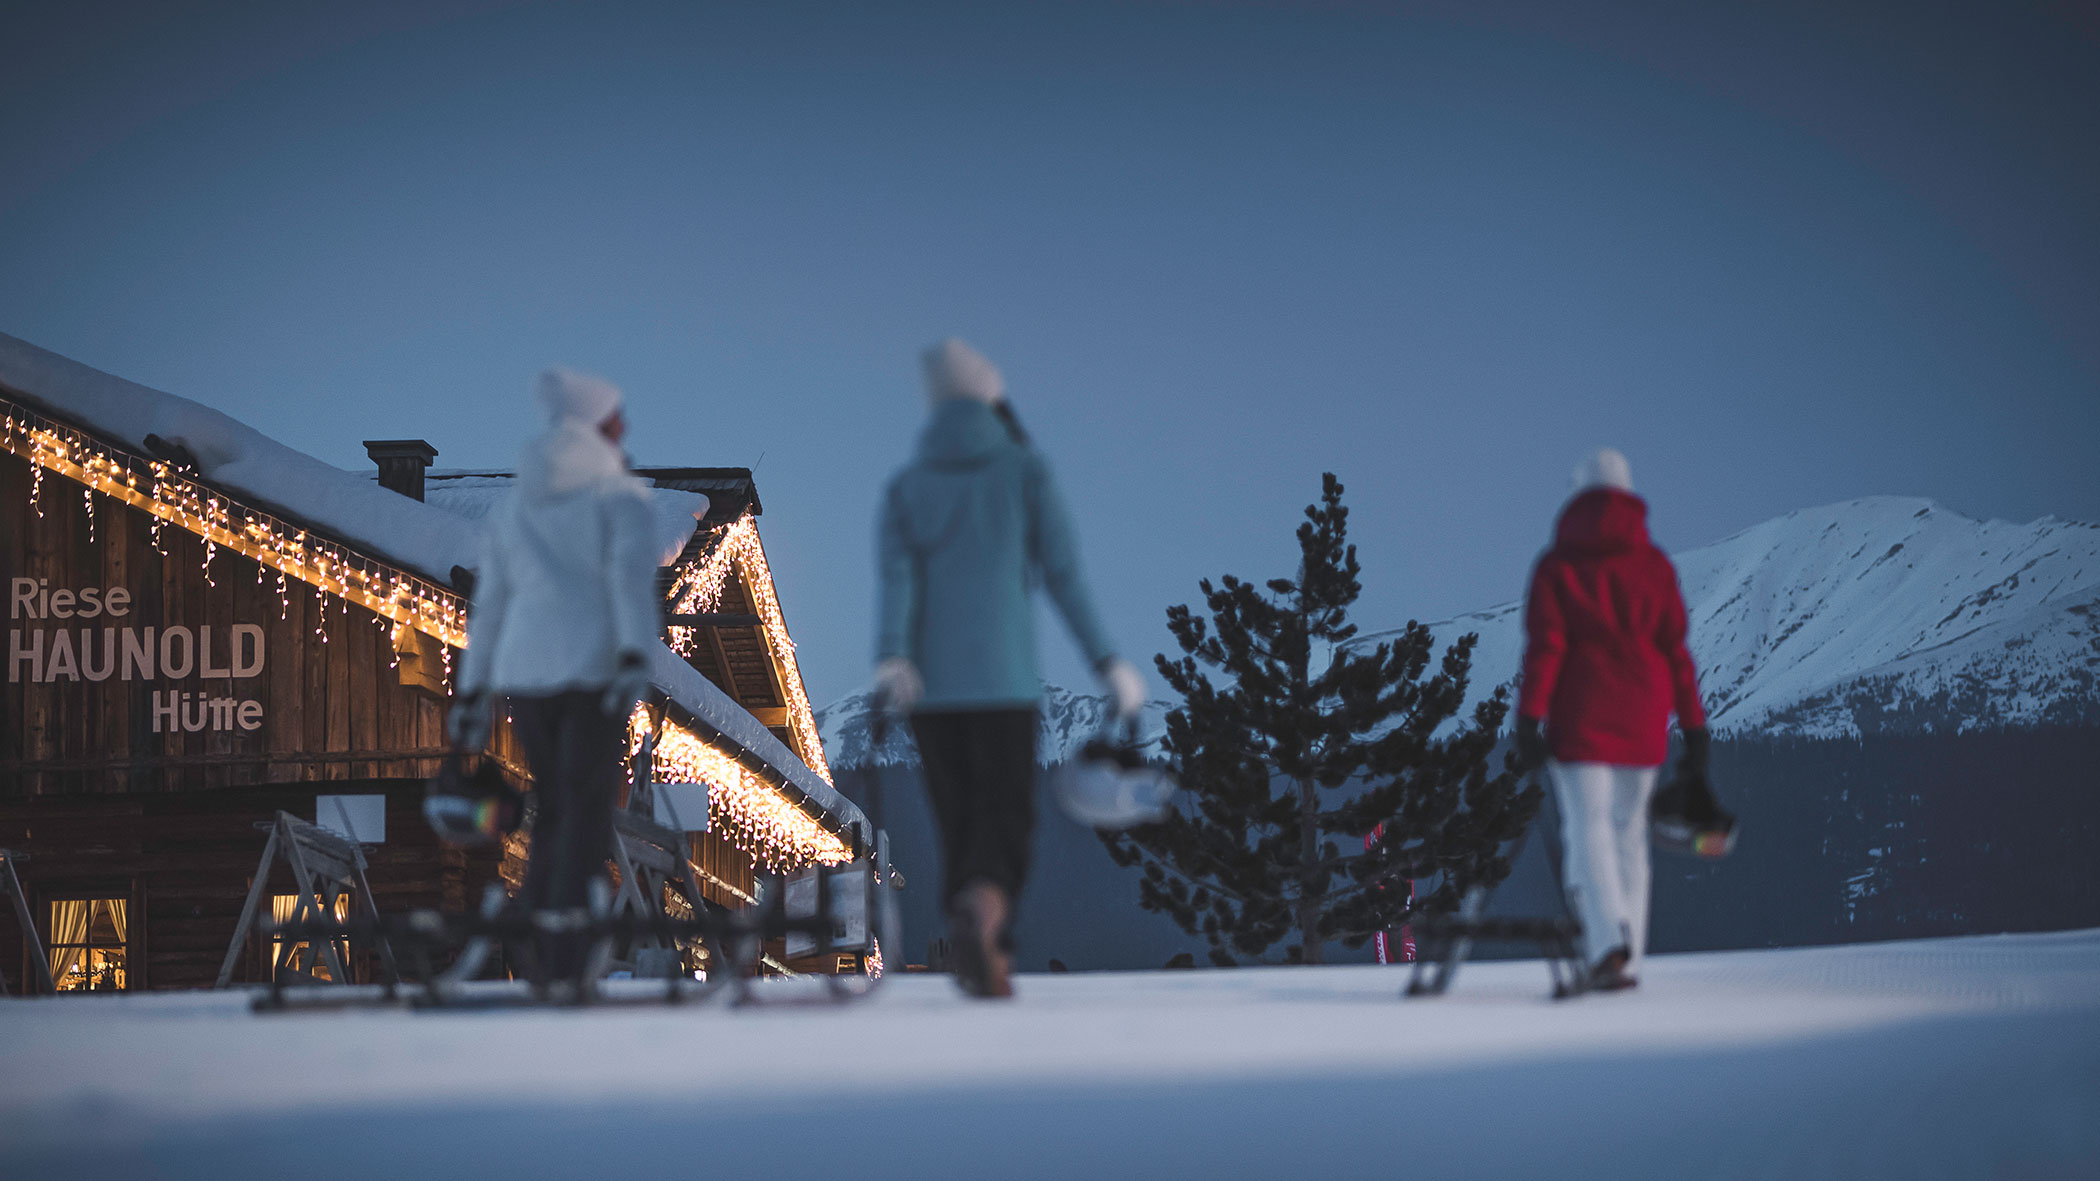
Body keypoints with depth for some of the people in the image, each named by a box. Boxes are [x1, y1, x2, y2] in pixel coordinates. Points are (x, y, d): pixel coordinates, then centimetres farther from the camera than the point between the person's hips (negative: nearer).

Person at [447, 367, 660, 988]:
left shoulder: (511, 508, 19)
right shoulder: (619, 495, 3)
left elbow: (488, 604, 19)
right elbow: (631, 576, -12)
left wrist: (473, 693, 20)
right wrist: (635, 657, -22)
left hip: (525, 672, 5)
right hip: (592, 668, -5)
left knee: (552, 813, 13)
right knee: (586, 815, -6)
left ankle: (533, 961, 7)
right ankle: (561, 962, -16)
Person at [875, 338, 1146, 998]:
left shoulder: (905, 487, 10)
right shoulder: (1024, 470, 3)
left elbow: (896, 582, -5)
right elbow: (1063, 577, -1)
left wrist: (890, 662, -17)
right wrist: (1108, 663, 2)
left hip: (927, 685, 3)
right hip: (1003, 677, -3)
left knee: (958, 823, 13)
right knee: (1006, 820, -4)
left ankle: (986, 963, 11)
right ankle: (979, 913, -35)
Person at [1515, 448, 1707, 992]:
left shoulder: (1557, 566, 1)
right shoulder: (1654, 565, 7)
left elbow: (1544, 644, -8)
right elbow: (1675, 646, 5)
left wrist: (1529, 714, -13)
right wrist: (1694, 725, 7)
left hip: (1579, 718, -2)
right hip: (1643, 720, 3)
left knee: (1588, 829, -5)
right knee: (1630, 831, 12)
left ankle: (1609, 941, -26)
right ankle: (1627, 956, 10)